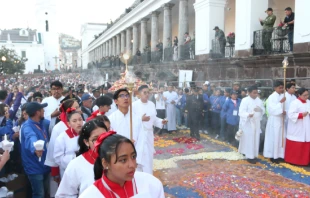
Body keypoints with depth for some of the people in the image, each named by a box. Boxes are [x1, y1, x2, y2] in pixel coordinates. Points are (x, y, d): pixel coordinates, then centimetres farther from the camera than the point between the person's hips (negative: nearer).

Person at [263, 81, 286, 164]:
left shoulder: (283, 96, 6)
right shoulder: (271, 97, -9)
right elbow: (272, 109, -16)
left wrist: (284, 111, -10)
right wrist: (280, 102, -23)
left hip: (281, 119, 6)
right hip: (274, 120, -6)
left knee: (281, 137, 9)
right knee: (274, 138, 0)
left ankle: (279, 155, 20)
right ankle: (272, 156, 10)